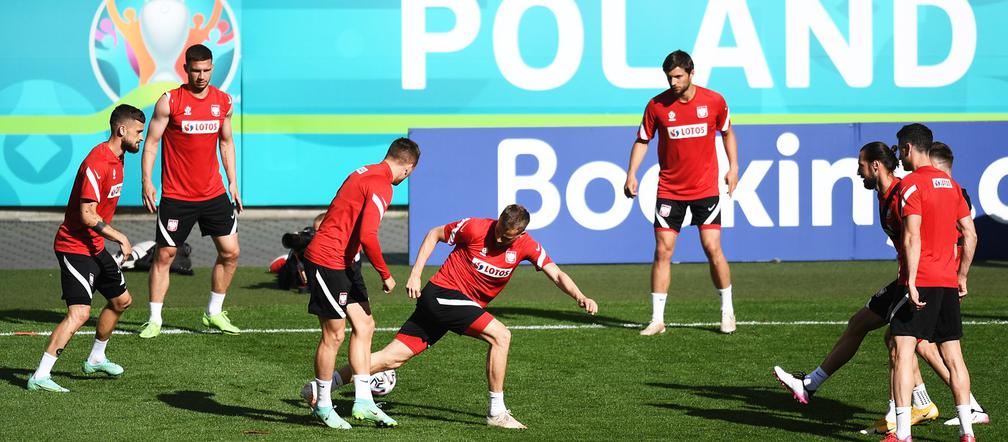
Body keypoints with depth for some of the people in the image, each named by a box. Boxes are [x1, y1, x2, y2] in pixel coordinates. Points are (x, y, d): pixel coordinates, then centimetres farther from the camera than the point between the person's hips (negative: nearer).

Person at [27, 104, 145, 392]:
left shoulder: (116, 160, 10)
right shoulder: (96, 163, -22)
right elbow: (87, 215, -24)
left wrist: (116, 239, 20)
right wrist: (120, 238, -18)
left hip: (96, 247, 10)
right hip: (75, 247, -10)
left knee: (121, 300, 20)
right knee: (79, 312, -20)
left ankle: (96, 359, 38)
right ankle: (40, 376, -21)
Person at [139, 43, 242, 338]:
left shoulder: (223, 101, 5)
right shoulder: (169, 101, -8)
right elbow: (151, 142, -5)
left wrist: (233, 183, 13)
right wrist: (147, 181, -14)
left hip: (214, 193, 4)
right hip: (176, 196, -4)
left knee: (230, 252, 3)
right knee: (164, 255, -2)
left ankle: (214, 313, 18)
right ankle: (154, 320, 6)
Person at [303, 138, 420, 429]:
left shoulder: (366, 174, 11)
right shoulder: (381, 185, -18)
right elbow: (367, 236, -25)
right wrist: (385, 275, -14)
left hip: (345, 262, 10)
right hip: (327, 261, -10)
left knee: (364, 325, 9)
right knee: (334, 334, -1)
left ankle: (363, 402, 10)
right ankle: (323, 406, 12)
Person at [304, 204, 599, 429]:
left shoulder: (526, 246, -2)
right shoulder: (475, 228, -15)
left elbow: (556, 274, -1)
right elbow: (435, 234, 0)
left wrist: (579, 297, -19)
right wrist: (415, 274, -6)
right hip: (444, 293, -6)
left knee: (395, 357, 3)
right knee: (500, 335, -18)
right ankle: (497, 412, -11)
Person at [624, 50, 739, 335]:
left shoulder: (714, 101, -4)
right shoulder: (657, 105, -6)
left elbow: (727, 132, 12)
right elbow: (642, 140, 4)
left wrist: (733, 167, 4)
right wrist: (631, 174, -7)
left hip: (706, 189, 0)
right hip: (669, 190, 0)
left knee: (712, 248, -5)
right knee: (662, 251, -4)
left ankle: (727, 312, 12)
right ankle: (657, 319, 1)